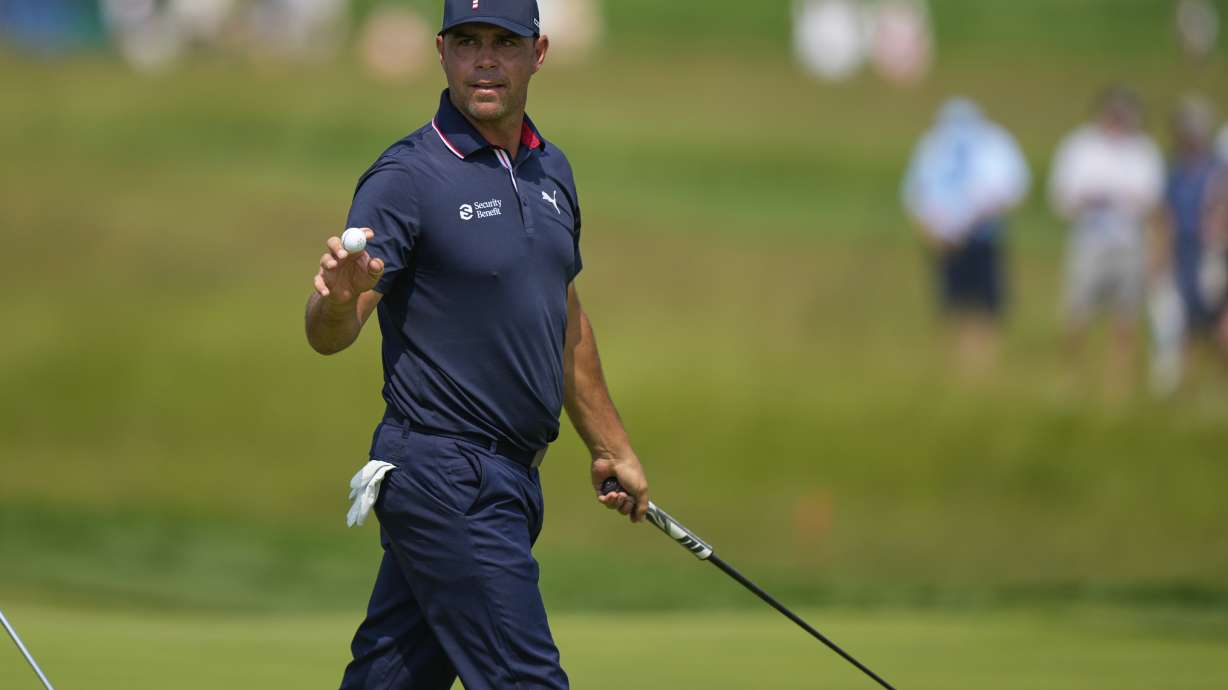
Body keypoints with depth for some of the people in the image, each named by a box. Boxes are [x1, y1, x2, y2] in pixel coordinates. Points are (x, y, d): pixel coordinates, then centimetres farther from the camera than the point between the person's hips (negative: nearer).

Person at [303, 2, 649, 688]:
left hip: (511, 476, 7)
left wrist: (611, 446, 29)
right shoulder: (409, 176, -11)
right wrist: (340, 294, -41)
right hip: (446, 472, -7)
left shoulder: (551, 169, 13)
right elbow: (329, 336, -18)